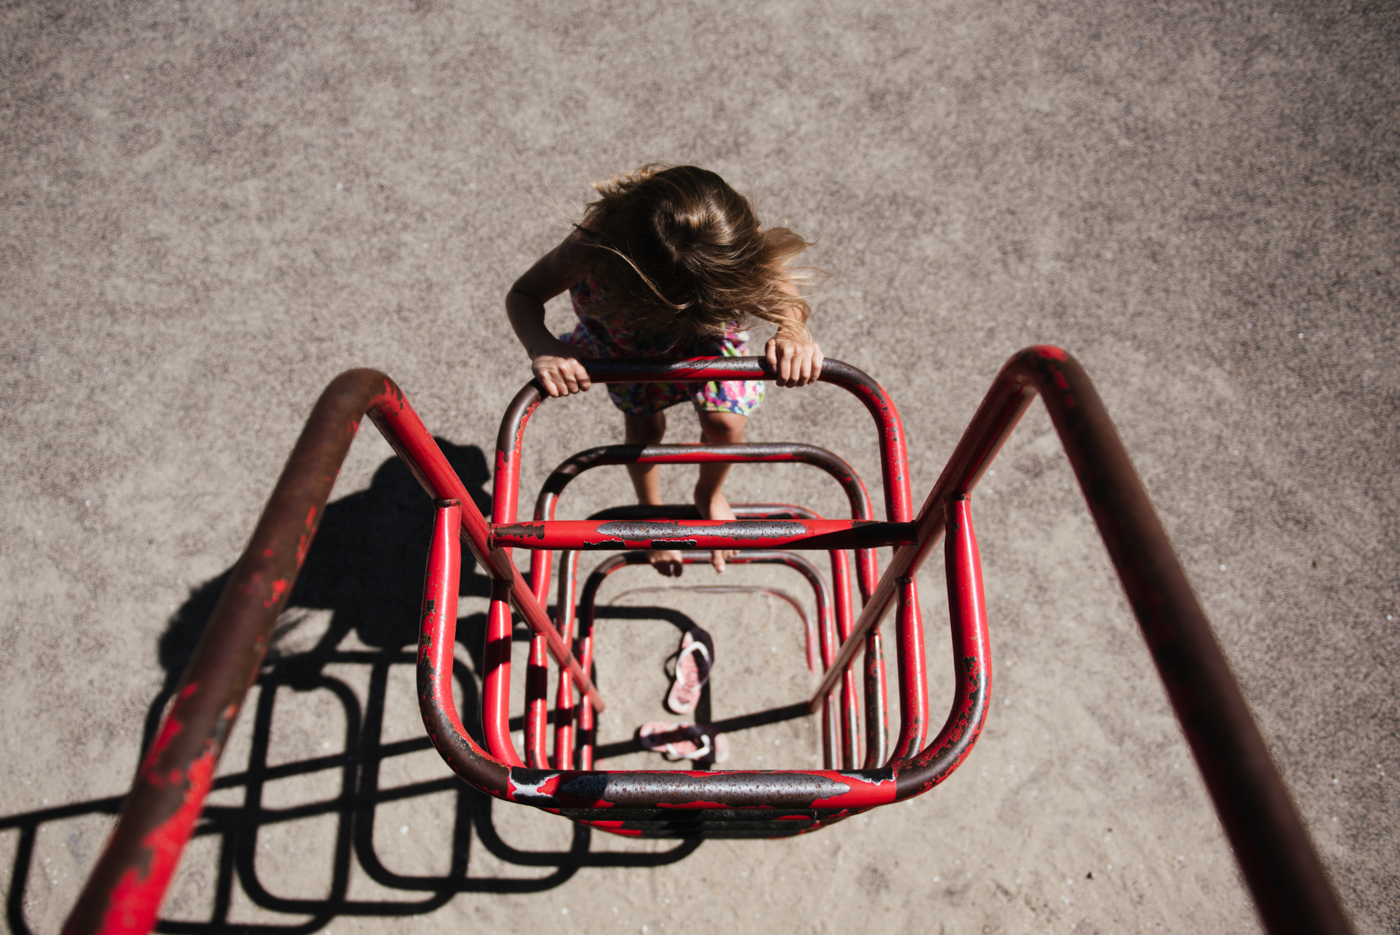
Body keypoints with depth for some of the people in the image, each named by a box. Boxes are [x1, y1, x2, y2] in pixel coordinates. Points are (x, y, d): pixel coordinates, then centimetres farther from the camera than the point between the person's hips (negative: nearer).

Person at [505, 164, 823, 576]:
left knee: (725, 420, -9)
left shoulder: (736, 240, -43)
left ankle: (710, 494, 29)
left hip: (707, 314, 0)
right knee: (643, 424, 7)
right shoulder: (596, 245, -46)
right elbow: (523, 295, -30)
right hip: (622, 325, 0)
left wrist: (794, 334, -50)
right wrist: (542, 348, -52)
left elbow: (787, 296, -25)